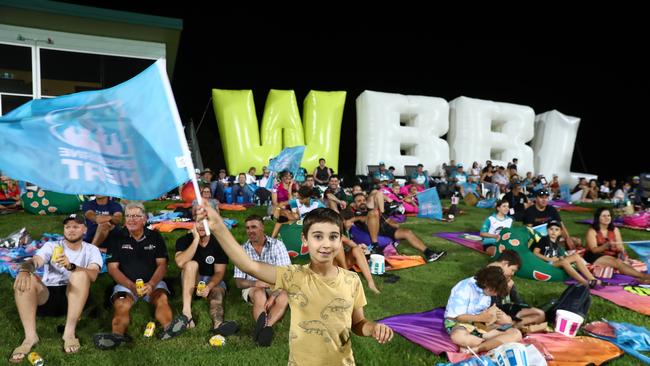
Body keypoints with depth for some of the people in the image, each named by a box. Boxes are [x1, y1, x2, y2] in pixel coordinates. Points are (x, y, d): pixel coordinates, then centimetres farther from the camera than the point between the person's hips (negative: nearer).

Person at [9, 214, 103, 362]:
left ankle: (69, 332, -29)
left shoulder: (91, 250, 7)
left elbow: (93, 275, -14)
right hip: (47, 296, 2)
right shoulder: (51, 246, 11)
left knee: (81, 274, -31)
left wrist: (70, 266, -34)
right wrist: (24, 269, -37)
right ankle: (30, 336, -28)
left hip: (74, 297, -1)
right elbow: (34, 261, -11)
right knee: (24, 278, -25)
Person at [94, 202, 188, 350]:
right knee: (121, 304, -30)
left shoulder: (155, 237, 7)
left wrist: (151, 284, -17)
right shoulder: (116, 238, 4)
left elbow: (162, 265, 3)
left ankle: (168, 327, -49)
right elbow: (113, 268, -1)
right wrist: (131, 286, -17)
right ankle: (117, 335, -49)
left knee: (162, 298, -29)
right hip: (126, 283, 0)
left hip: (153, 282, 0)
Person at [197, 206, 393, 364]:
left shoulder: (352, 280, -10)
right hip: (301, 362, -1)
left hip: (342, 361, 2)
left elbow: (357, 323, 4)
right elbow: (248, 265, -28)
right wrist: (218, 226, -37)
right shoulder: (294, 276, -17)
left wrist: (373, 328, -18)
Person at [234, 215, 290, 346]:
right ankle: (264, 329, -42)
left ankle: (263, 326, -45)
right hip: (252, 287, 1)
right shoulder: (243, 249, -2)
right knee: (260, 294, -35)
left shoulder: (277, 245, -7)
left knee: (284, 298, -34)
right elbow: (239, 282, -2)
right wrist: (256, 283, -24)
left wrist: (274, 295, -29)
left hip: (275, 287, 0)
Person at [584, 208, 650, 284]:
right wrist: (607, 245, -31)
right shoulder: (592, 231, -4)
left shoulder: (615, 230, 11)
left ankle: (639, 278, -51)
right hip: (596, 258, -5)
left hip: (612, 257, 5)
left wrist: (620, 249, -23)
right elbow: (594, 250, -14)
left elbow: (621, 247, 2)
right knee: (618, 263, -32)